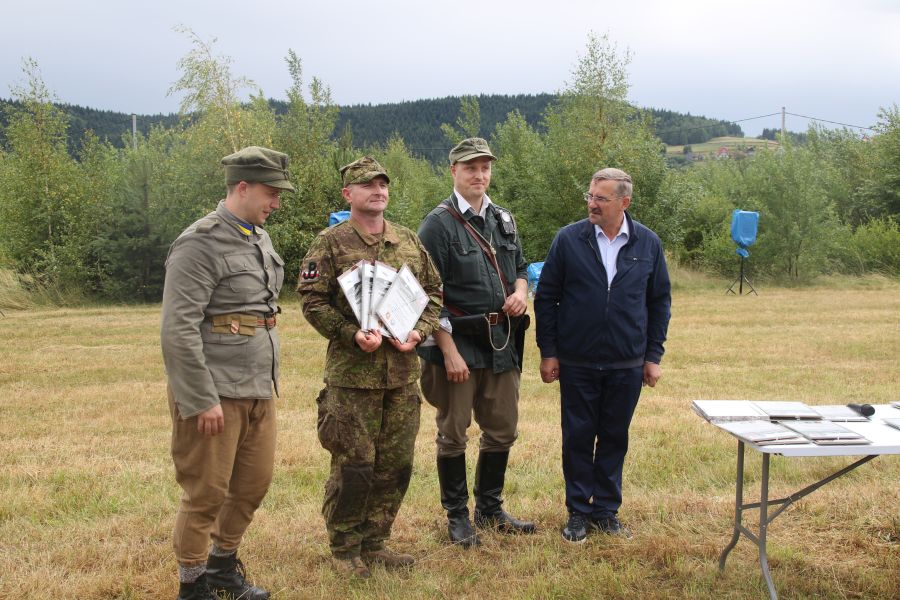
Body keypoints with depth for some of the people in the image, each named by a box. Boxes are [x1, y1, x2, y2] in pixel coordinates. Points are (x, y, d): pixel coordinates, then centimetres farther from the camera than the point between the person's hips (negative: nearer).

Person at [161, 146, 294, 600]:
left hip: (259, 391, 8)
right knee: (207, 493, 1)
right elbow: (178, 329, -19)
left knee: (254, 483, 14)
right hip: (215, 395, -8)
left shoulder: (260, 238, 14)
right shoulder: (200, 244, -14)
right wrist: (201, 400, -19)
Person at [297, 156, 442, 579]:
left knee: (396, 464, 10)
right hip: (351, 371, -5)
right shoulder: (330, 244, -3)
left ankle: (374, 543, 25)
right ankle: (345, 549, 15)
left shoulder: (410, 242, 11)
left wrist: (418, 331, -3)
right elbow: (312, 300, -7)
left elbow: (434, 291, 14)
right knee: (353, 465, -2)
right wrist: (353, 335, -18)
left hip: (403, 372, 5)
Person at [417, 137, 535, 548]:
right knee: (453, 434, 5)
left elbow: (520, 268, 23)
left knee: (502, 430, 14)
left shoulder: (504, 220, 11)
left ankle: (490, 508, 30)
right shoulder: (439, 224, -10)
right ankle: (457, 517, 18)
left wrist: (520, 291, -1)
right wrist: (449, 351, -17)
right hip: (458, 342, -6)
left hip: (502, 342, 6)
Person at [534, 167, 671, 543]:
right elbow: (545, 297, 0)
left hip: (627, 365, 1)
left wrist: (654, 355, 5)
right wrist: (548, 352, -3)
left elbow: (660, 301, 8)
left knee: (614, 439, 10)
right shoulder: (568, 240, -5)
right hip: (577, 363, -1)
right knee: (578, 438, 6)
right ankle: (578, 513, 19)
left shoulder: (648, 244, 1)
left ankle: (606, 511, 23)